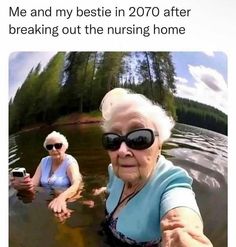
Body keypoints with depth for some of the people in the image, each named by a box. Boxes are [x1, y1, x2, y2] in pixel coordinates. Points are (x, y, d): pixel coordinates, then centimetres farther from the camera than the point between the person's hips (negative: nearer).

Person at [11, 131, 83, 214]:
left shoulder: (70, 162, -8)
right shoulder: (44, 161, 9)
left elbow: (76, 185, -26)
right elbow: (34, 182, -4)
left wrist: (61, 197, -46)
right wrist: (25, 184, -28)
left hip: (67, 200, -5)